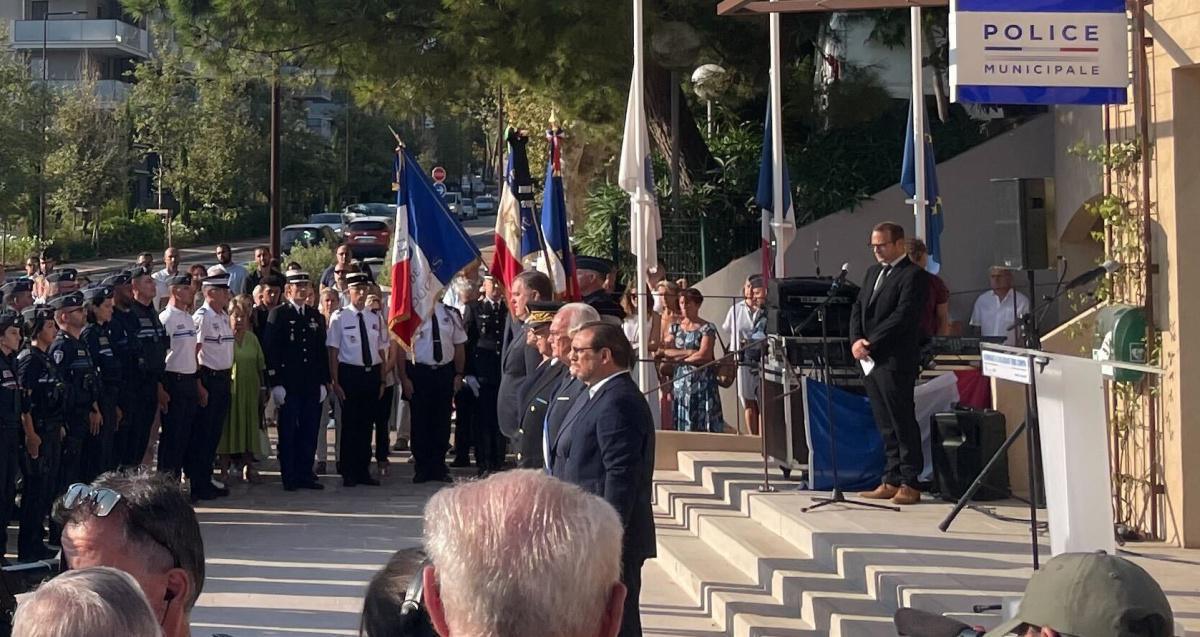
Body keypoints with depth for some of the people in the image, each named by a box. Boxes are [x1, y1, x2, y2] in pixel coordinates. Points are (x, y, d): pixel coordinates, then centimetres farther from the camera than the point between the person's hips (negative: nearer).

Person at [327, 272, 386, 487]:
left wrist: (382, 380, 8)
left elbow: (381, 351, 13)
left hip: (372, 374, 4)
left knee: (366, 424, 11)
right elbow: (333, 352, -6)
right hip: (350, 374, -4)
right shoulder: (339, 317, -4)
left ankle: (363, 471, 19)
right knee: (350, 423, 0)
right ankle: (348, 473, 10)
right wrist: (335, 382, -11)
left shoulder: (375, 318, 9)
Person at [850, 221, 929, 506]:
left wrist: (870, 343, -16)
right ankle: (891, 481, 14)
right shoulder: (873, 272, 19)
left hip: (896, 362, -8)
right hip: (870, 361, 8)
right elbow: (858, 309, 16)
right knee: (886, 426, 10)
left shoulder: (913, 275, -8)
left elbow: (903, 317, -17)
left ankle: (909, 485, -1)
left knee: (903, 423, -4)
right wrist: (856, 341, -1)